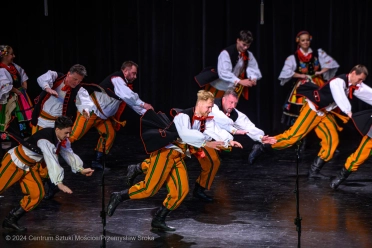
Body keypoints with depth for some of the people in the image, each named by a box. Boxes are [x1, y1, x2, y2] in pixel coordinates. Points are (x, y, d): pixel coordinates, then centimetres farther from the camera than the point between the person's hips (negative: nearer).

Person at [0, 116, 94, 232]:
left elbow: (69, 154, 4)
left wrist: (81, 169, -6)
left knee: (37, 194, -1)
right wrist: (59, 183, -43)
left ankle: (10, 221, 9)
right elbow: (52, 161, -38)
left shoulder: (62, 140, -6)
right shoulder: (45, 139, -32)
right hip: (14, 162, -8)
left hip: (30, 167, 8)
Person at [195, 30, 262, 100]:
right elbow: (223, 73, -33)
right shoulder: (226, 53, -22)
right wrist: (240, 81, -43)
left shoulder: (248, 55, -3)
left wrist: (253, 78, -31)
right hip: (218, 88, -5)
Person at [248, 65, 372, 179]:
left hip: (325, 113, 9)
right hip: (313, 110, -9)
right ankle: (261, 148, -6)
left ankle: (314, 171, 5)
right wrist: (348, 111, -53)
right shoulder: (338, 82, -23)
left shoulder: (354, 85, 3)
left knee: (332, 140, 1)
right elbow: (340, 97, -40)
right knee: (293, 135, -13)